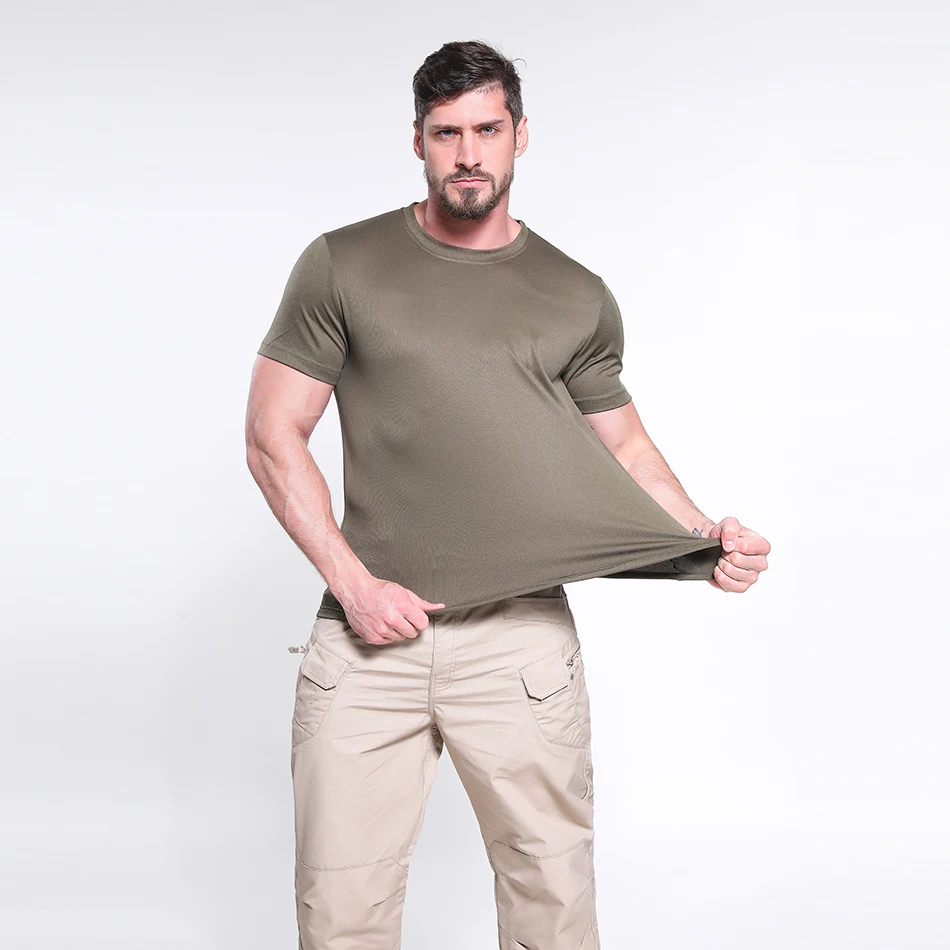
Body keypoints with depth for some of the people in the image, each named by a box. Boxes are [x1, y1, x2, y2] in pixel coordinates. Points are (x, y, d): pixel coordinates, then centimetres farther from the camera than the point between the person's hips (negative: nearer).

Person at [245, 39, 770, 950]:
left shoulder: (578, 298, 8)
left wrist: (706, 535, -2)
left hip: (520, 637, 1)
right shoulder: (341, 266, 3)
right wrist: (353, 582, -8)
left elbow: (621, 443, 17)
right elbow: (273, 437, 2)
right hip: (367, 633, 0)